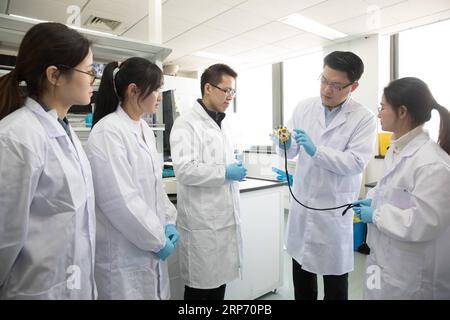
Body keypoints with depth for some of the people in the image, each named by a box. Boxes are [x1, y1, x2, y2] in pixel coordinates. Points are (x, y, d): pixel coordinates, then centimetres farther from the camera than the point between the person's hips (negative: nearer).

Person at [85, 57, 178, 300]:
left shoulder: (145, 130, 7)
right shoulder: (108, 131, -19)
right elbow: (119, 199, -23)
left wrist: (168, 223, 2)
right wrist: (158, 240, -14)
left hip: (151, 246, 8)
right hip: (123, 253, -8)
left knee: (157, 294, 20)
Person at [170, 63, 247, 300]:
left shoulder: (223, 124, 15)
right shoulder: (187, 124, -12)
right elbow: (184, 170, -23)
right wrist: (225, 172, -18)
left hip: (226, 216, 8)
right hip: (202, 221, -7)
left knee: (220, 280, 18)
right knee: (201, 284, 8)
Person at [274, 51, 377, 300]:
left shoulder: (364, 119, -9)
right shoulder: (303, 108, 2)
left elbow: (355, 163, -19)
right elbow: (291, 152, 3)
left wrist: (316, 151, -30)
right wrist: (285, 144, -19)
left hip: (335, 208, -3)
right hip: (302, 202, 4)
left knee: (335, 275, 14)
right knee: (301, 274, 20)